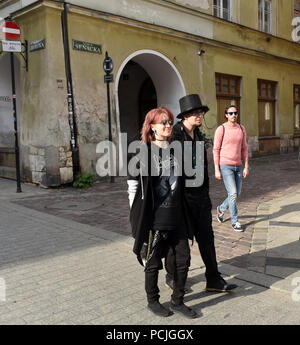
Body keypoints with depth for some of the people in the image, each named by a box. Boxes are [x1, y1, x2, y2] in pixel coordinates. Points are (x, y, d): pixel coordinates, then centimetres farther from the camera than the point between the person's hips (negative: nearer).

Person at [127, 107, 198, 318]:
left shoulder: (174, 150, 9)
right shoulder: (143, 153, -10)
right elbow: (133, 188, -8)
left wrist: (182, 212, 17)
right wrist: (138, 219, -8)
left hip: (177, 217, 6)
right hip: (154, 219, -6)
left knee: (183, 260, 10)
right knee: (153, 263, 9)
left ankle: (177, 301, 29)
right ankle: (153, 301, 31)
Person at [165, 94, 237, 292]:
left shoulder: (199, 136, 10)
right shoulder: (174, 135, -14)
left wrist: (206, 193, 17)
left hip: (200, 195, 7)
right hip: (181, 195, -7)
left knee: (206, 236, 10)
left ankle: (214, 280, 21)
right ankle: (172, 277, 28)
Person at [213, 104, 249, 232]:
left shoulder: (241, 129, 8)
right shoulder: (221, 129, -7)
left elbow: (244, 149, 12)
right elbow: (216, 150, -6)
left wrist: (246, 167, 5)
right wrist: (217, 169, -10)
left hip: (238, 166, 6)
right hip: (225, 166, -6)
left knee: (237, 193, 11)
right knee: (232, 193, -9)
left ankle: (221, 209, 36)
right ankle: (235, 221, 5)